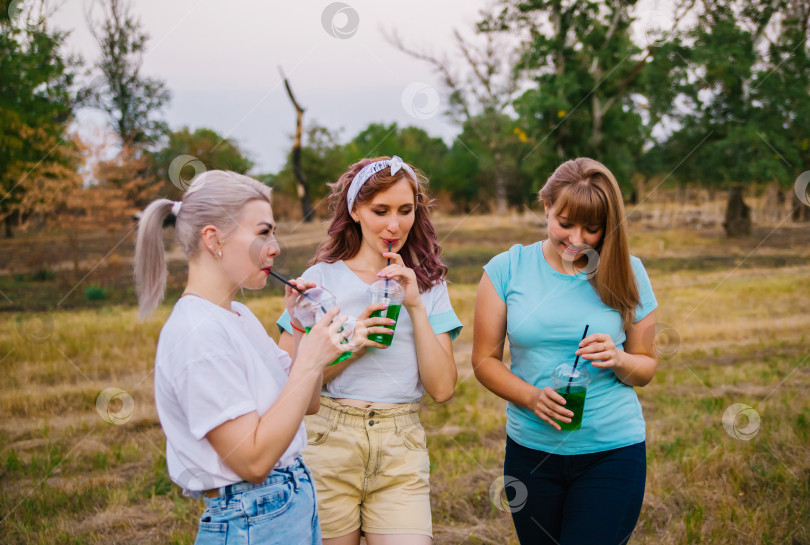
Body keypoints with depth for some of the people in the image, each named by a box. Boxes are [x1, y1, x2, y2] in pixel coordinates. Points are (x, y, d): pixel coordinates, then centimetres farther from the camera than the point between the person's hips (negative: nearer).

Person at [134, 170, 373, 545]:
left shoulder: (238, 315, 8)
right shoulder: (198, 334, -21)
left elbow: (307, 404, 12)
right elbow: (253, 461, -23)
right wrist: (310, 363, -22)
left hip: (294, 505, 9)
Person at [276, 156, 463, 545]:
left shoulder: (427, 285, 8)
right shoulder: (321, 277, 2)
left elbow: (442, 389, -2)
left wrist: (416, 307, -7)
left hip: (400, 453, 1)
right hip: (328, 443, -1)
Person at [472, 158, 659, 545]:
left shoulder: (626, 274, -1)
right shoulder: (506, 270, -2)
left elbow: (647, 366, 6)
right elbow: (484, 359, 0)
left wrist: (618, 360, -16)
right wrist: (531, 397, -17)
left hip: (612, 453, -1)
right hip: (530, 451, 1)